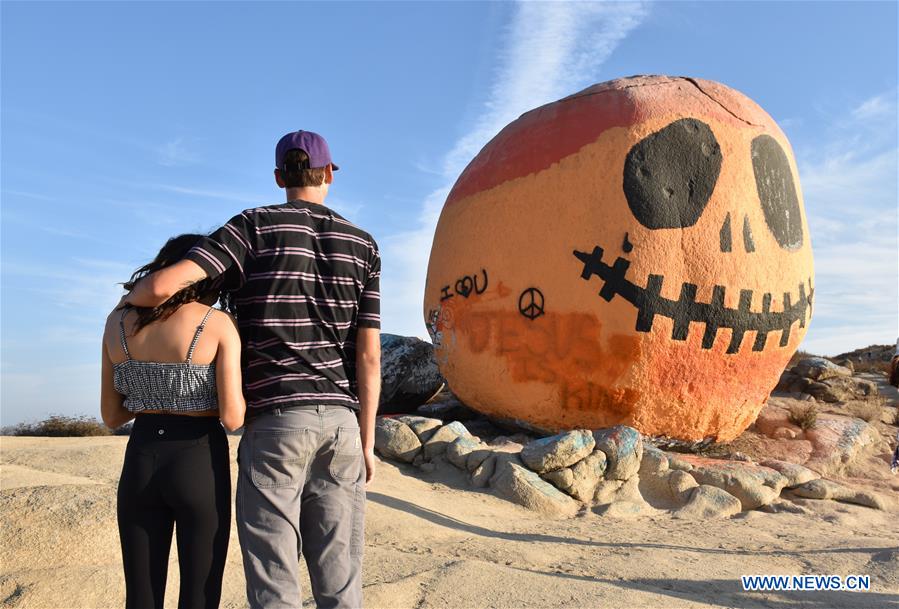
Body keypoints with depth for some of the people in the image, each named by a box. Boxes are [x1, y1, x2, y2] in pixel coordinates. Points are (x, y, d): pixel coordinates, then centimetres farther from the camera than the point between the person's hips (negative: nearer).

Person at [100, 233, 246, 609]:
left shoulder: (117, 321, 4)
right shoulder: (219, 324, -10)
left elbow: (111, 416, 9)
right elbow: (232, 418, -15)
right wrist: (238, 395, 7)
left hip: (139, 466, 4)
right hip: (200, 468, -4)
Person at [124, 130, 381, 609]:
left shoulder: (253, 227, 0)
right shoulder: (362, 245, 9)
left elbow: (162, 285, -11)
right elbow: (368, 356, 3)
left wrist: (131, 299, 14)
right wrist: (366, 442, 8)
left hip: (274, 421, -3)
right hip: (340, 422, 4)